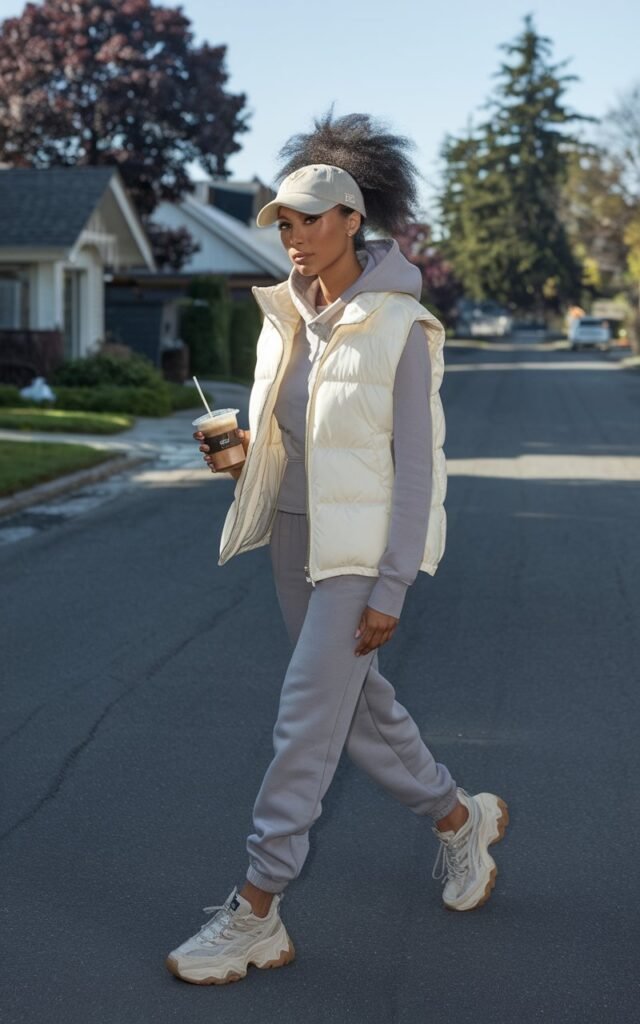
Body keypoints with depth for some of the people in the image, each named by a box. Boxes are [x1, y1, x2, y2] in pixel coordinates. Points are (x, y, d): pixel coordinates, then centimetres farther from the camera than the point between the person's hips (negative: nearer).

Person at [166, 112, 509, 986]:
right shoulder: (285, 314, 5)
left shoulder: (399, 326, -14)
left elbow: (415, 464, -14)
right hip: (295, 533, 7)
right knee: (361, 705, 17)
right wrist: (236, 450, -7)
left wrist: (392, 589, -17)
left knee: (307, 719, -6)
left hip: (364, 545, -7)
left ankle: (257, 916, 4)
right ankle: (462, 819, 40)